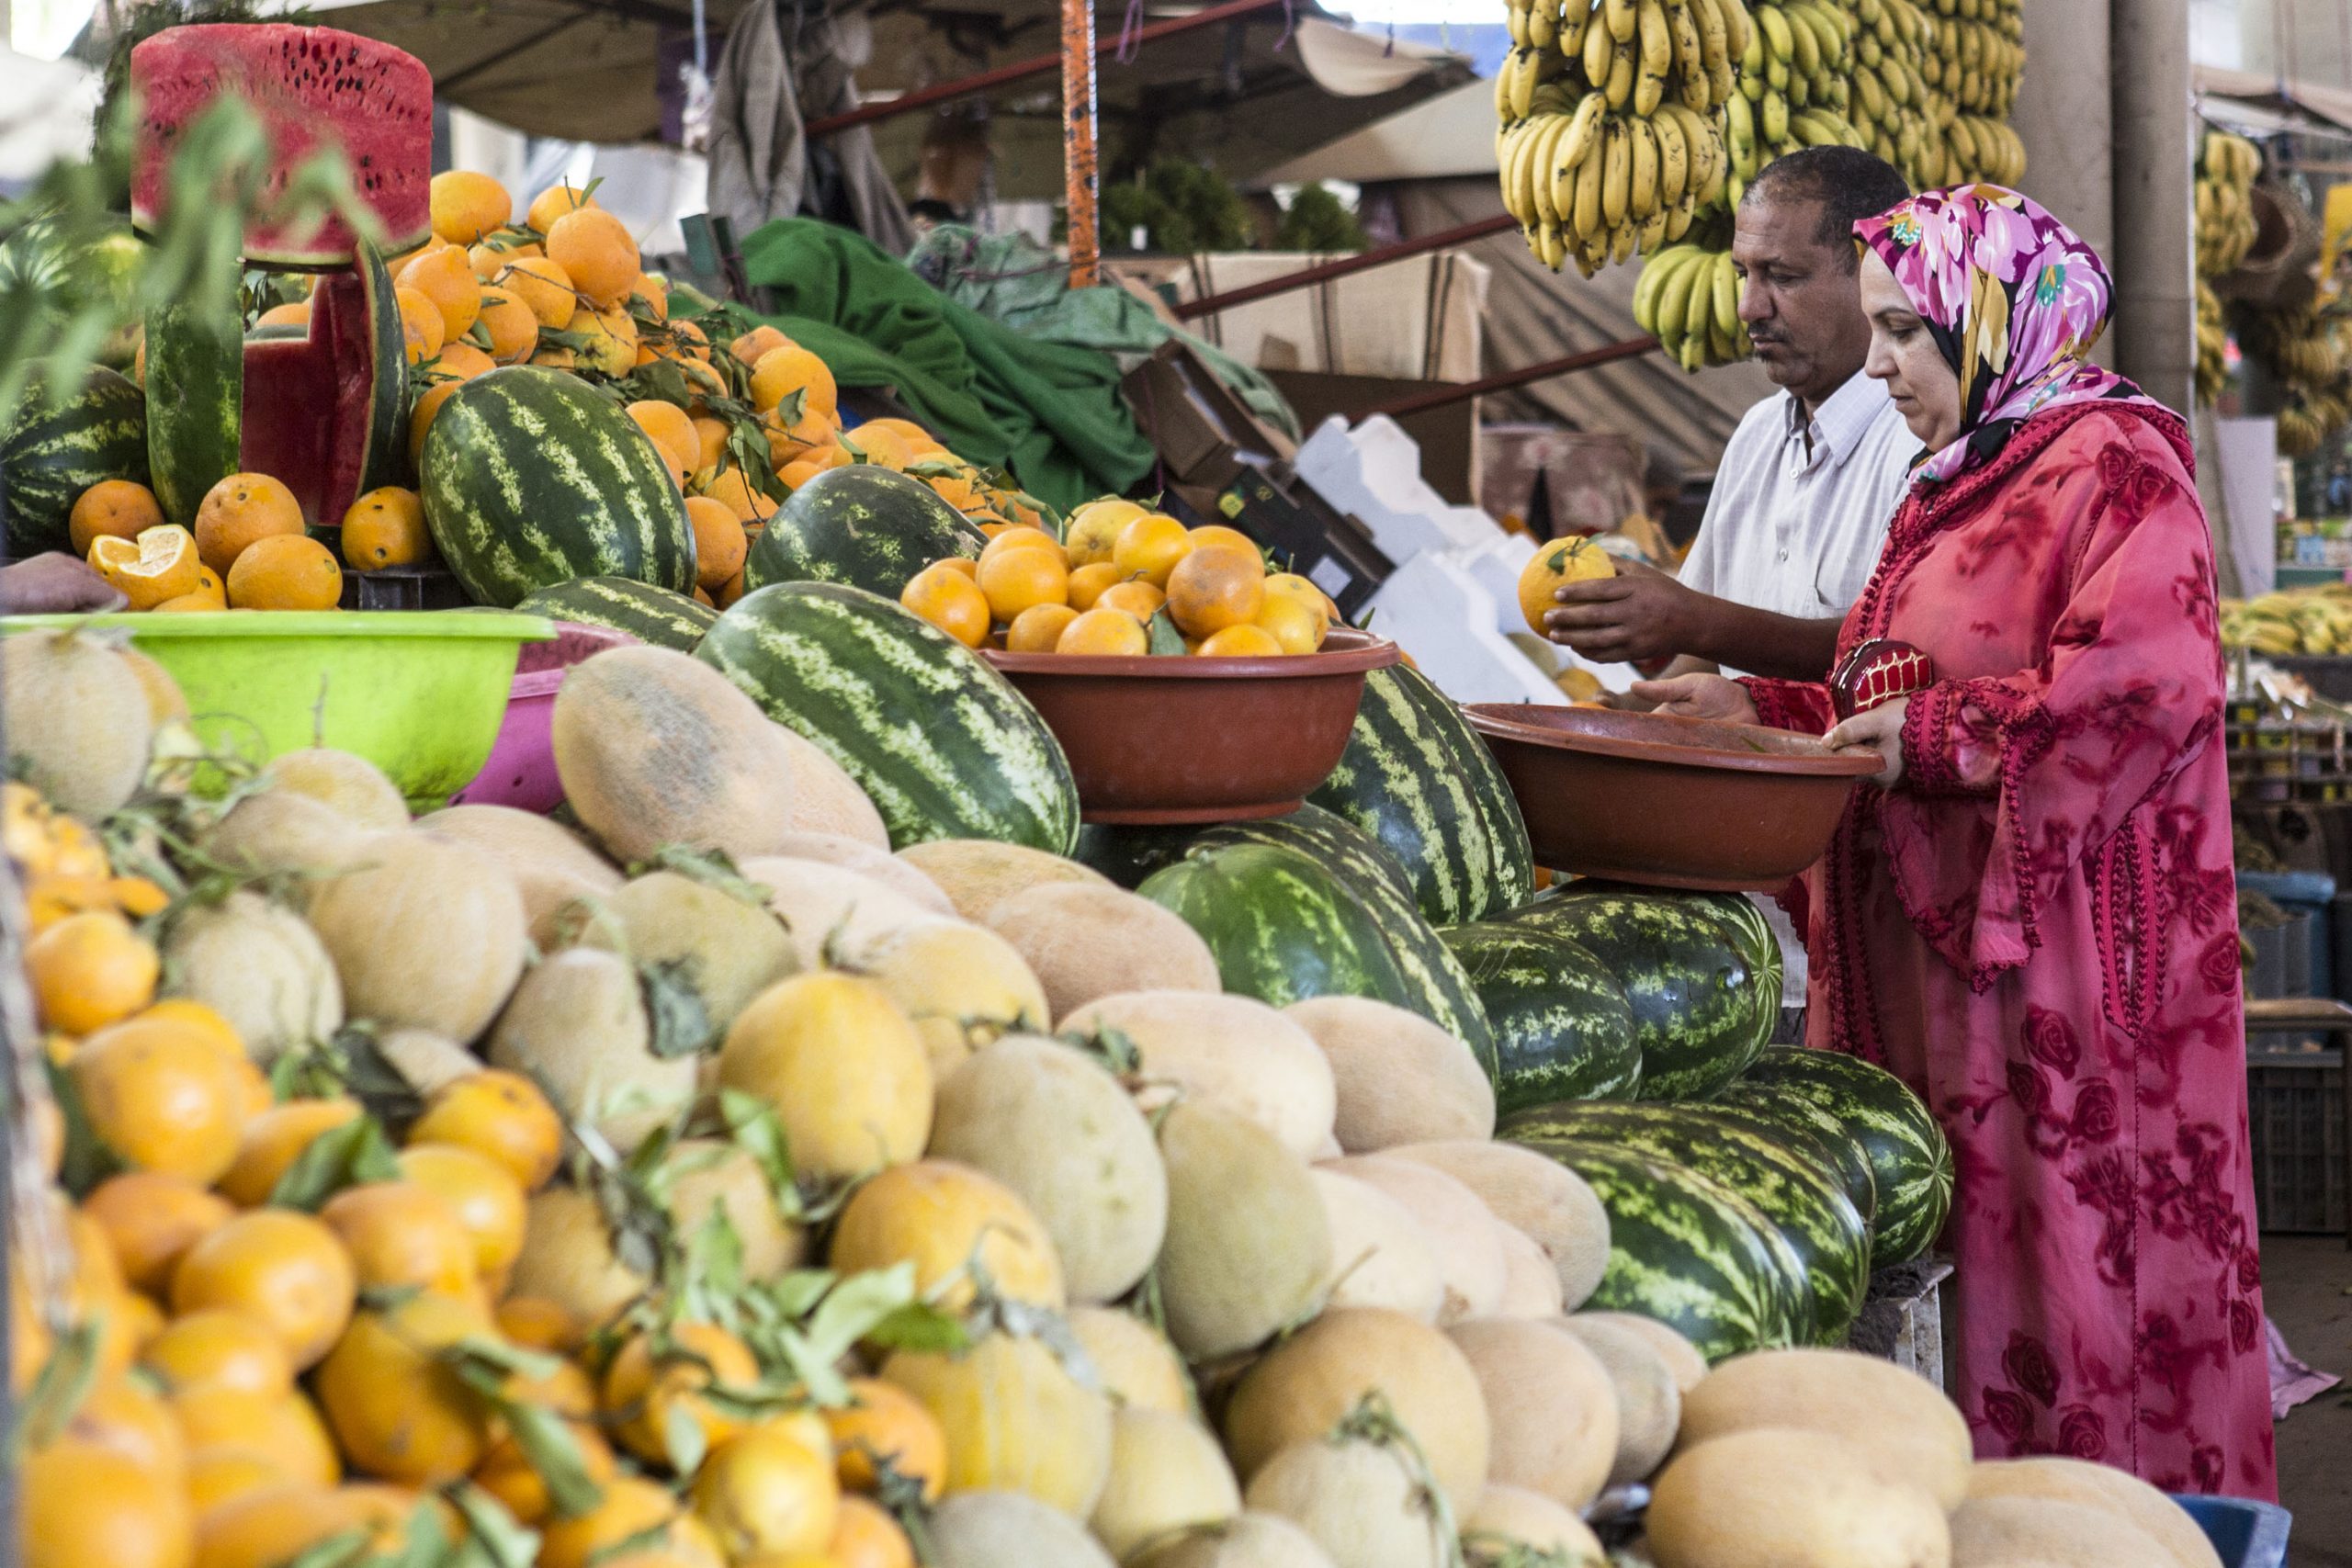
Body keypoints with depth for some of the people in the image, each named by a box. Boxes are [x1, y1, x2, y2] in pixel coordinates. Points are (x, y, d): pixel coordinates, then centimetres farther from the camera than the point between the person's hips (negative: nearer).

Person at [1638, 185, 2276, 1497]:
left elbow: (2146, 684, -22)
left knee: (2057, 1235, -5)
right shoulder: (1958, 483, 20)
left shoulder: (2112, 463, -8)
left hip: (2061, 946, -9)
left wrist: (1931, 736, -18)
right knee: (1945, 1241, 7)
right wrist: (1755, 707, 12)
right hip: (1932, 944, 9)